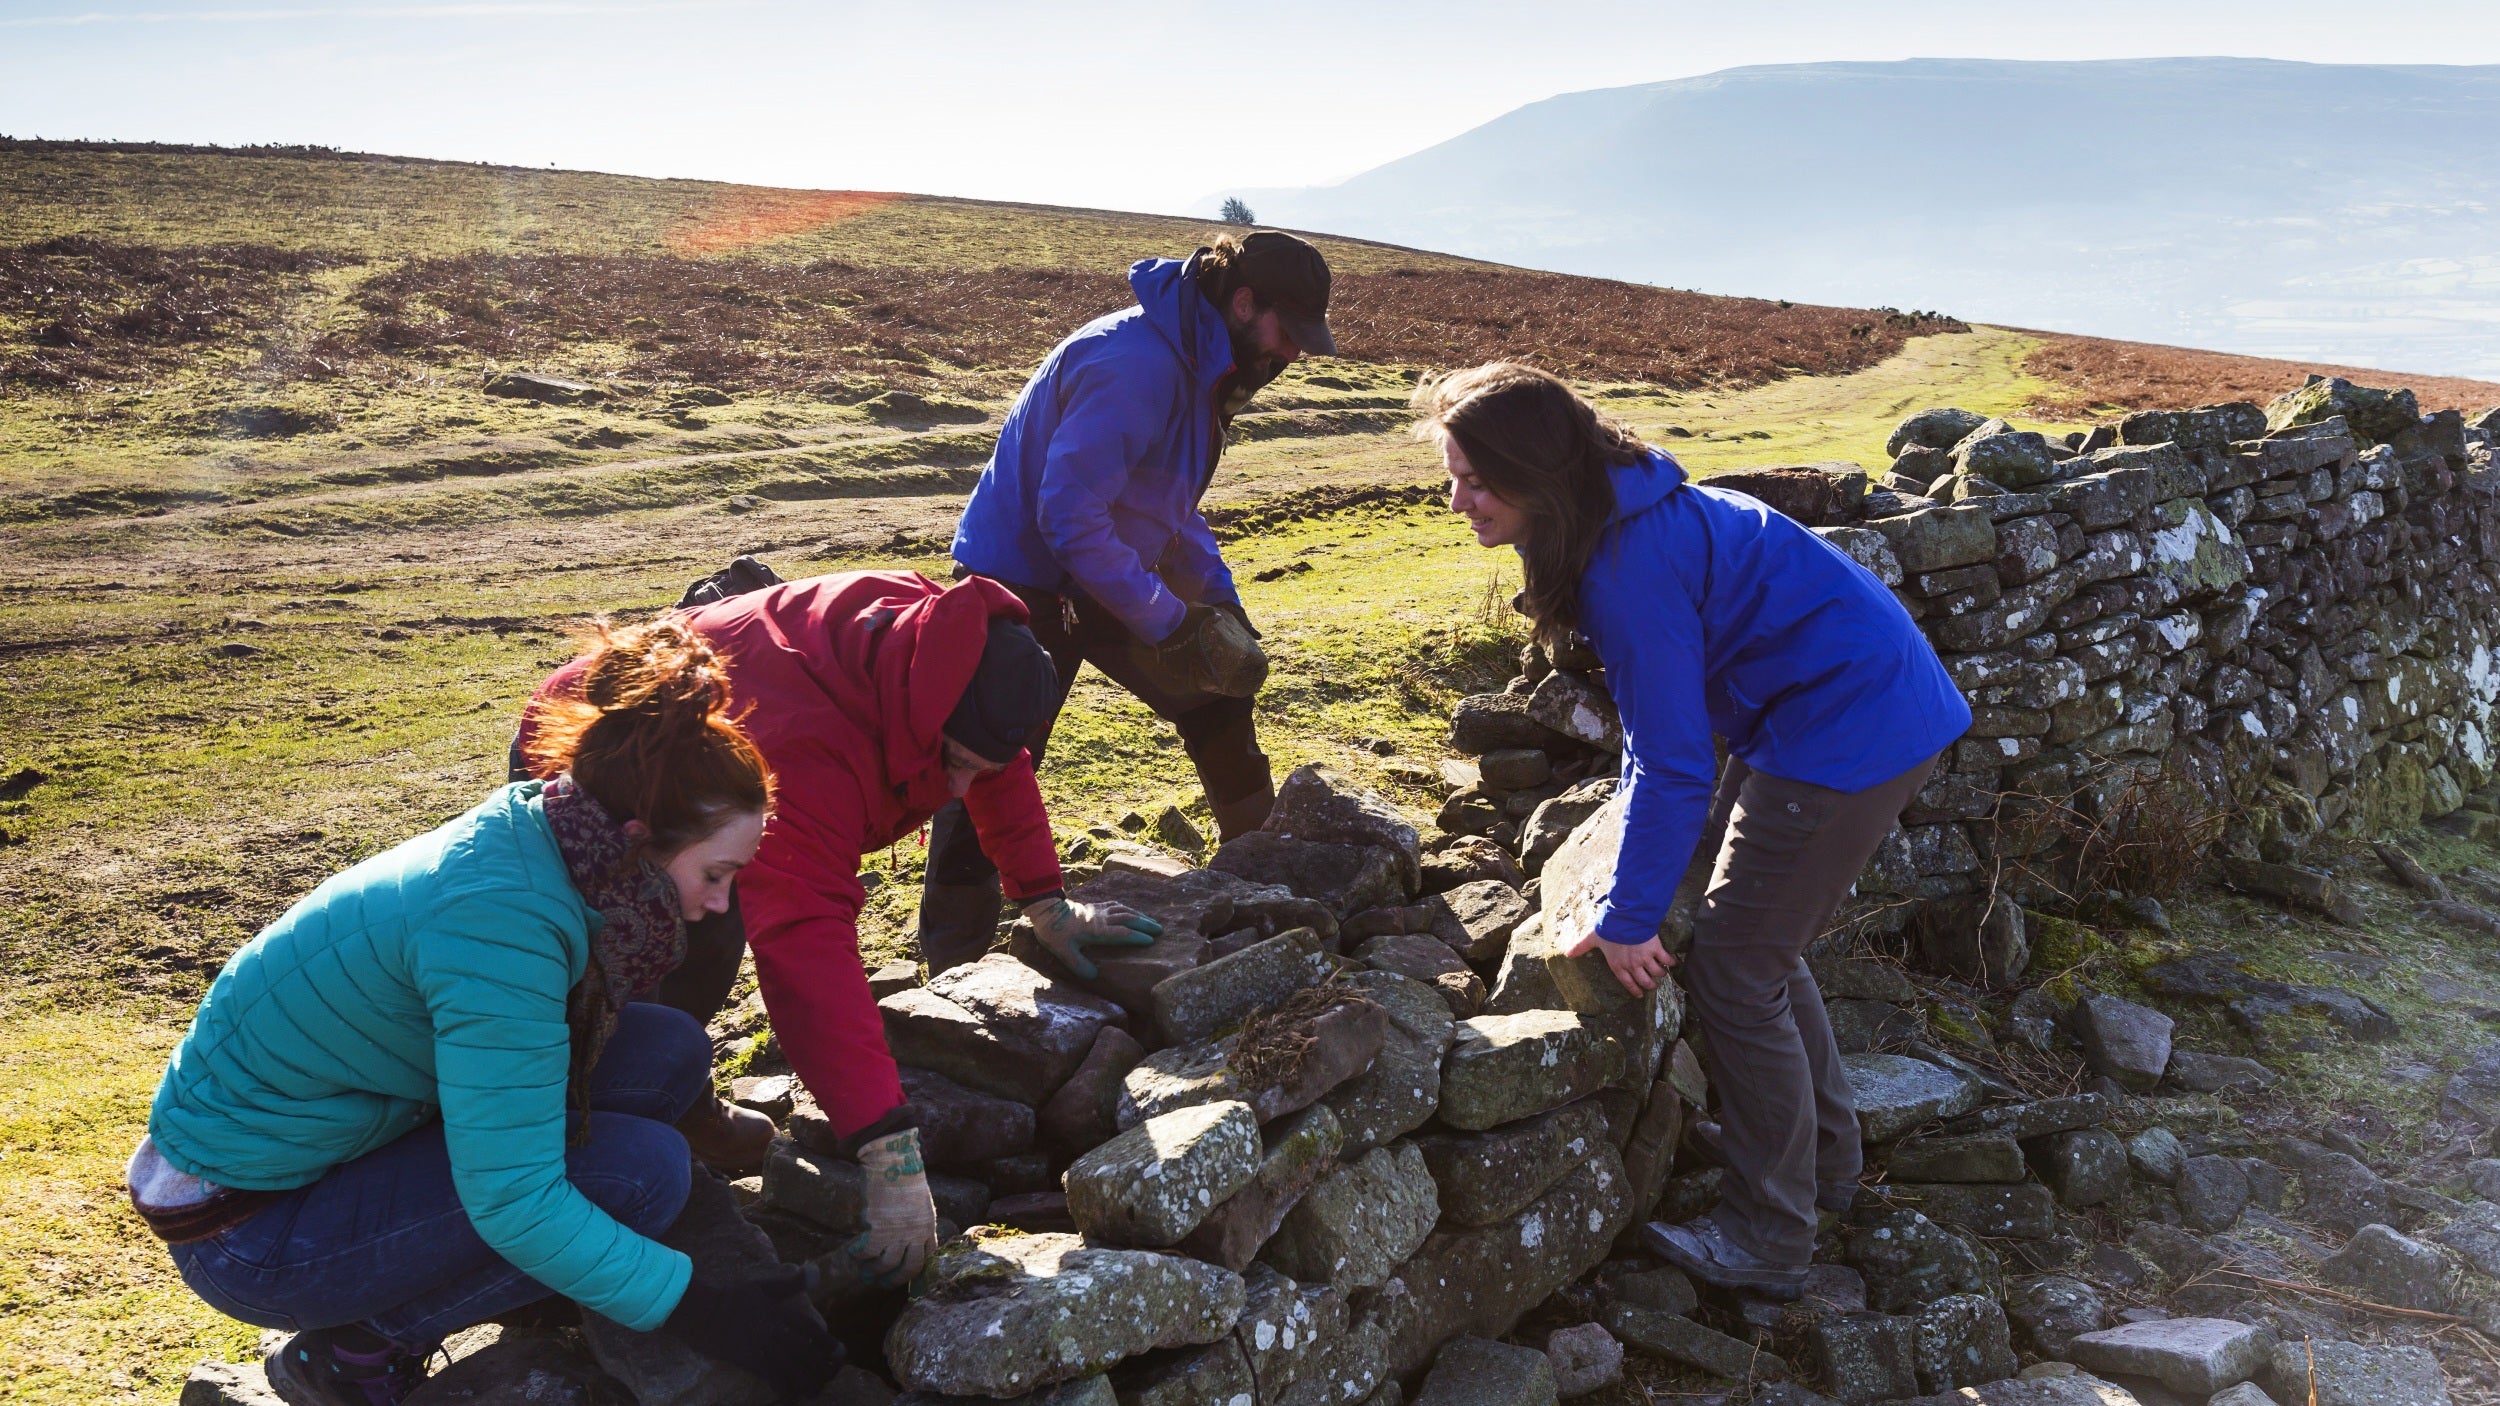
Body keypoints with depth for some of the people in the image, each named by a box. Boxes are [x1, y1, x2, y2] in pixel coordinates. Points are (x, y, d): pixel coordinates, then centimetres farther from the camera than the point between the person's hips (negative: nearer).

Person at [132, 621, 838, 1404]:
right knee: (636, 1169, -22)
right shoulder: (499, 919, -32)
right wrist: (701, 1307, -24)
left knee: (667, 1052, -5)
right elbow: (512, 1203, -31)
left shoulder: (526, 840, -6)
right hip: (246, 1230, -8)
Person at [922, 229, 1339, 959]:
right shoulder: (1135, 364, -27)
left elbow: (1172, 508, 17)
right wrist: (1173, 625, -27)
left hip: (1102, 574, 10)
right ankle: (954, 960, 4)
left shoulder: (1199, 364, 5)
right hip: (1022, 581, -9)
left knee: (1217, 692, 12)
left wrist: (1220, 603, 4)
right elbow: (1069, 516, -30)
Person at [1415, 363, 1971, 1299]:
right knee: (1762, 944, 21)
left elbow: (1673, 760, -22)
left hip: (1848, 732, -10)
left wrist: (1626, 922, -14)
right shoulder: (1624, 513, 6)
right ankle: (1824, 1157, 38)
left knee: (1733, 969, -3)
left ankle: (1767, 1242, 9)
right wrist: (1645, 832, 23)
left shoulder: (1628, 564, -25)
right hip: (1887, 705, 10)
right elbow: (1663, 707, 18)